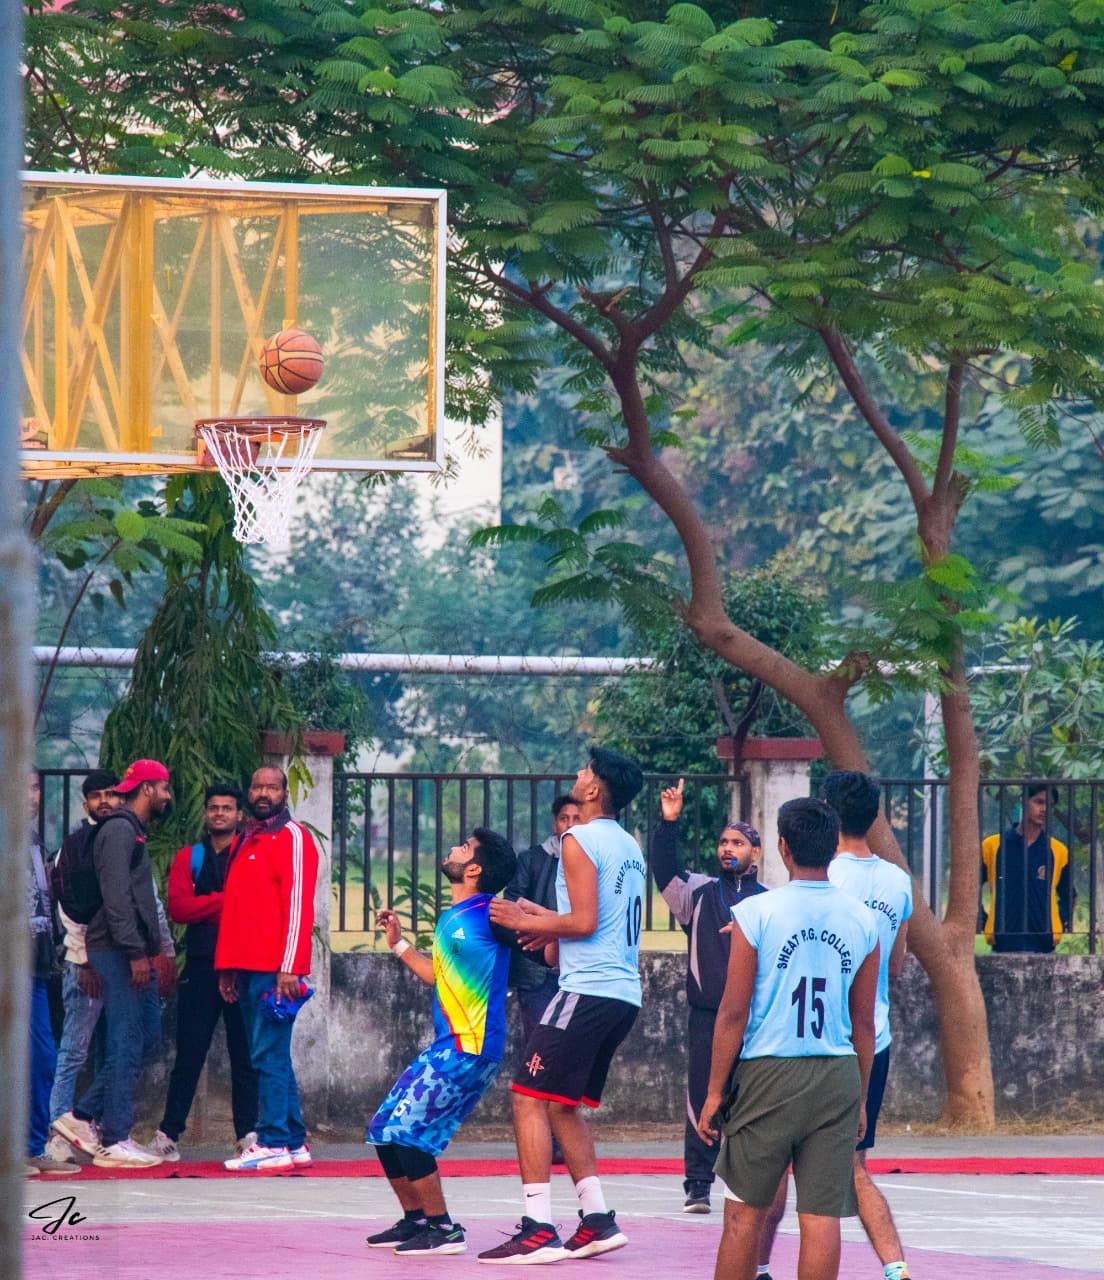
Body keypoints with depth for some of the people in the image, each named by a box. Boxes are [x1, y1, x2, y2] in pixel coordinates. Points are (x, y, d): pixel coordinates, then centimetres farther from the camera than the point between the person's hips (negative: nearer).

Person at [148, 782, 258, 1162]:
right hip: (201, 966, 1)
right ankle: (168, 1133, 5)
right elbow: (178, 907, -3)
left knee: (244, 1053, 1)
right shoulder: (189, 857, 11)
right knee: (189, 1053, 2)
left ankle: (247, 1133, 3)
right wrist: (227, 900, -11)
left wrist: (207, 909, -13)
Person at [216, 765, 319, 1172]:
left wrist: (289, 968, -19)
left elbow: (298, 905, -13)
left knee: (269, 1057, -10)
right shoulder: (245, 842, 20)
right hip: (247, 968, 9)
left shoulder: (292, 838, -6)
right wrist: (227, 966, 19)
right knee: (271, 1058, 10)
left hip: (274, 970, -9)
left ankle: (273, 1144, -11)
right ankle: (294, 1141, 14)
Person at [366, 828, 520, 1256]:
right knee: (384, 1131, 11)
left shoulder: (487, 914, -12)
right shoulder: (451, 920, 15)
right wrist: (399, 945, 34)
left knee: (402, 1129, -14)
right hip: (448, 1046, 9)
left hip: (469, 1049, -9)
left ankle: (444, 1229, -7)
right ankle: (415, 1221, 22)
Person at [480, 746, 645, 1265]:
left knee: (530, 1100, -7)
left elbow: (585, 922, -17)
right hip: (625, 990, 9)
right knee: (562, 1106, 18)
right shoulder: (629, 846, 18)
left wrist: (525, 922, -4)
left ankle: (538, 1230, -14)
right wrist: (546, 920, 25)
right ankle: (597, 1219, 14)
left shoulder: (579, 840, -10)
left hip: (588, 989, -9)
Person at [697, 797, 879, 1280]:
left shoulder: (755, 913, -7)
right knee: (822, 1217, 1)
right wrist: (859, 1100, 18)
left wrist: (714, 1092, 1)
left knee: (745, 1212, 9)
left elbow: (734, 1013, -6)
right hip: (837, 1077, 2)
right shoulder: (862, 920, 4)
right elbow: (864, 1021, 9)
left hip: (769, 1073, -2)